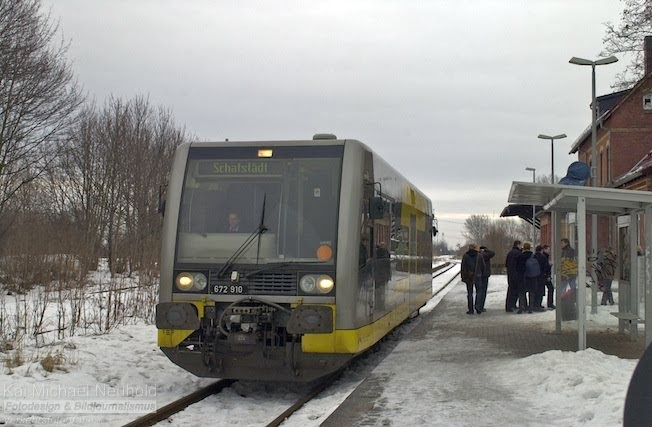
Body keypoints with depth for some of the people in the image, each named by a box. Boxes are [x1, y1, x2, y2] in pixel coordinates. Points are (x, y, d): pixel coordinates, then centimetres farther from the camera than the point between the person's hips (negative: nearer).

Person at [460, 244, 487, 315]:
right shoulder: (479, 256, -1)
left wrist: (463, 277, 3)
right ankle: (477, 305, -7)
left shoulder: (465, 256, -1)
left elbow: (463, 267, -4)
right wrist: (482, 273, 19)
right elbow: (483, 267, 2)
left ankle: (470, 309, 4)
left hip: (468, 277, 1)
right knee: (479, 291, 11)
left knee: (470, 292, 6)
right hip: (478, 276, 0)